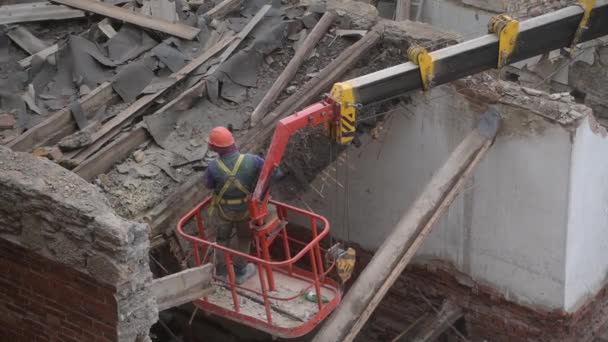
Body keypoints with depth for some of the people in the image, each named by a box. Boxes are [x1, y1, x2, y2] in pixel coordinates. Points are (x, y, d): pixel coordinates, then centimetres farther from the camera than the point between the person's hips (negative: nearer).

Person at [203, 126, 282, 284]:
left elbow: (208, 184, -8)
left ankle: (222, 270, 48)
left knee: (223, 237, 29)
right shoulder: (251, 161, -31)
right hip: (246, 209, 0)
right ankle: (240, 272, 45)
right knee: (244, 239, 27)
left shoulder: (213, 167, -31)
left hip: (224, 210, 0)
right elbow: (276, 173, -19)